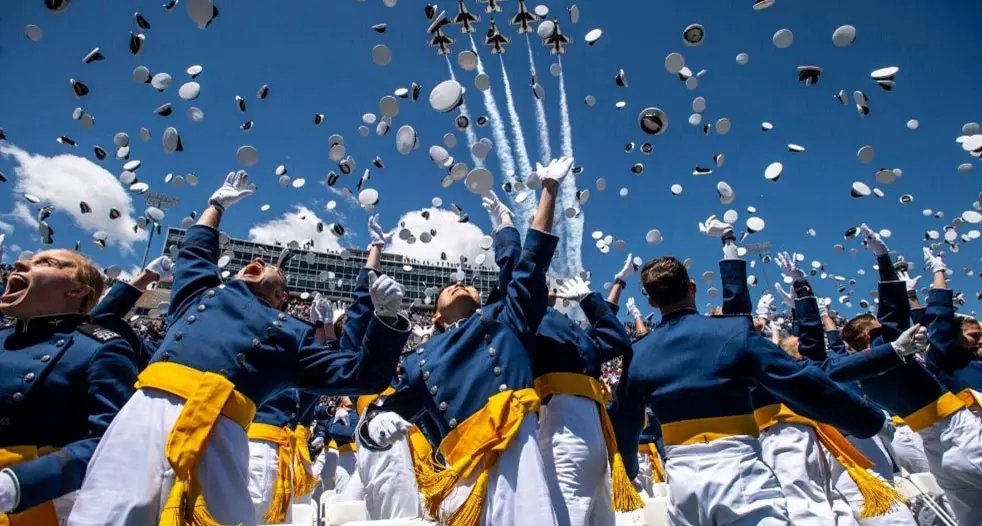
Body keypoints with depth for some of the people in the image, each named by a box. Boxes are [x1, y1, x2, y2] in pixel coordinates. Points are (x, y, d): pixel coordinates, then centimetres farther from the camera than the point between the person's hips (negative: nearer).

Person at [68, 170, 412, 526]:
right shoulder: (204, 294, 33)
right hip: (147, 407, 2)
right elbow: (194, 252, 55)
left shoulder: (291, 334, 26)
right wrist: (218, 203, 65)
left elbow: (361, 375, 20)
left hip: (218, 426, -2)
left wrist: (385, 316, 8)